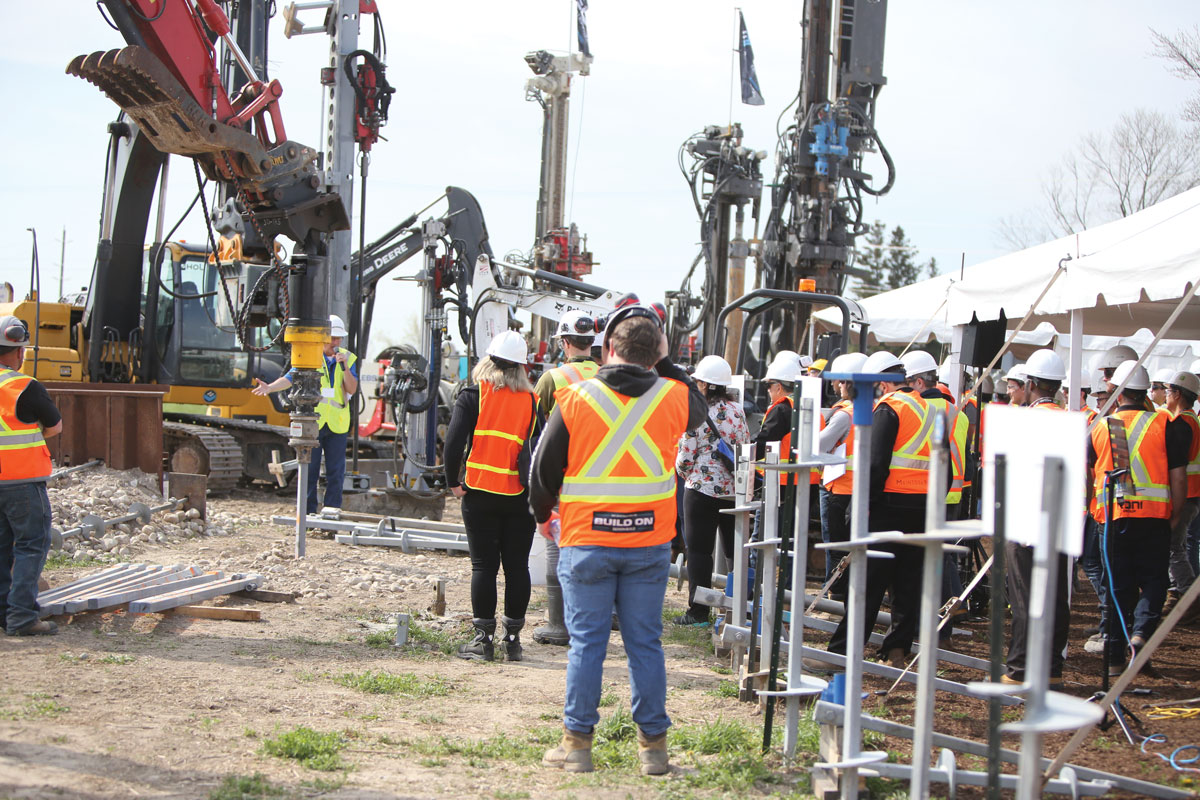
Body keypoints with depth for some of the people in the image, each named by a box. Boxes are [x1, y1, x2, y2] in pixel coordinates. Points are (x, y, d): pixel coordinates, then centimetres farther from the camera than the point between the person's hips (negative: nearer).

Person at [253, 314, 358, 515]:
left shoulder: (348, 358, 8)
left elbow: (352, 389, 0)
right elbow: (289, 378, -7)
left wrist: (345, 367, -15)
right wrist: (269, 387, -24)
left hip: (337, 423, 2)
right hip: (312, 421, -2)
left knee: (335, 471, 3)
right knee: (309, 470, 1)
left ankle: (332, 509, 12)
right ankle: (308, 512, 7)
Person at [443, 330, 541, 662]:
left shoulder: (473, 395, -3)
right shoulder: (532, 400, 3)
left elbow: (453, 442, -10)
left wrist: (453, 481, 1)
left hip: (480, 493, -2)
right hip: (520, 497, 2)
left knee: (484, 566, 4)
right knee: (517, 567, 8)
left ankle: (483, 639, 5)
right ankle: (512, 639, 13)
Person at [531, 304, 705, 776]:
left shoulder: (575, 399, -6)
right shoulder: (673, 396, -2)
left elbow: (544, 468, 2)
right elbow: (700, 411, 24)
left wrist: (542, 514, 20)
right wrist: (666, 364, 22)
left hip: (586, 542, -1)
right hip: (650, 543, 2)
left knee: (587, 641, 5)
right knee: (645, 643, 8)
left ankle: (577, 743, 9)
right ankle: (653, 745, 13)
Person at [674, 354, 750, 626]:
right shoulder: (737, 410, 4)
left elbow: (685, 456, -11)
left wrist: (683, 472, 10)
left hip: (702, 489, -6)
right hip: (735, 489, 6)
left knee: (699, 550, 1)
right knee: (734, 548, 13)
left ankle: (698, 612, 1)